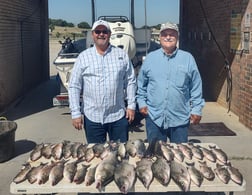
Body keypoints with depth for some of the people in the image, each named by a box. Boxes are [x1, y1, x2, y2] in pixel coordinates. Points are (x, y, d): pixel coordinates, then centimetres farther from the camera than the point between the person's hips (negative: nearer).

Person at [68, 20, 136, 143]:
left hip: (118, 115, 1)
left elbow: (130, 82, 7)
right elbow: (74, 87, 0)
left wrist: (131, 105, 2)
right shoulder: (83, 57, 1)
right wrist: (75, 113, -5)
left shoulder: (121, 54, 4)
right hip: (92, 117, -1)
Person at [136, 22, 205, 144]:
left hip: (180, 119, -1)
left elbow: (196, 87, 3)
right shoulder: (150, 58, 5)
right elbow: (141, 84, 12)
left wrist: (196, 109, 0)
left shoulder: (187, 58, 2)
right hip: (154, 117, 1)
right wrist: (141, 102, 4)